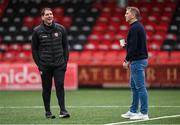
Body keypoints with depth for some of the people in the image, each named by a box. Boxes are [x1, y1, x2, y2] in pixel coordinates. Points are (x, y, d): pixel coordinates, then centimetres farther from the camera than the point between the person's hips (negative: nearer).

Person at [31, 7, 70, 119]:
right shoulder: (37, 31, -1)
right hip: (45, 66, -1)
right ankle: (48, 112, 14)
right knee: (47, 89, 5)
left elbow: (65, 46, 10)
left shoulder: (60, 29, 4)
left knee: (60, 86, -7)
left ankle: (63, 110, -6)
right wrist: (39, 65, -3)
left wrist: (65, 61, 3)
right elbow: (34, 49, 3)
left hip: (59, 65, 1)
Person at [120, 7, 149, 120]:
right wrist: (126, 45, 13)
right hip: (140, 59, 11)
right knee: (134, 86, 15)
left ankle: (144, 113, -6)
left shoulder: (134, 28, -16)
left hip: (137, 61, -11)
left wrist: (127, 60, -18)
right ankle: (133, 111, 21)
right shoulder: (139, 27, 16)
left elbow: (133, 47, -22)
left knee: (140, 87, -8)